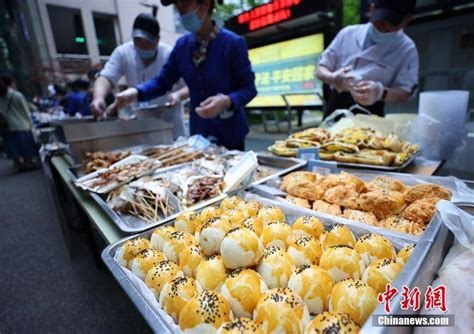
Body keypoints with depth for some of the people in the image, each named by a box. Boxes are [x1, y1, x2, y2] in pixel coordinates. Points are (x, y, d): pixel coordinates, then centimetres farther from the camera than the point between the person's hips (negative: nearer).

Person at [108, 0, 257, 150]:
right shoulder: (182, 45, 3)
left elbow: (248, 87, -11)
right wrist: (135, 92, -12)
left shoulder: (233, 43, -11)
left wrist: (226, 101, -30)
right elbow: (163, 80, 5)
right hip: (198, 133, 4)